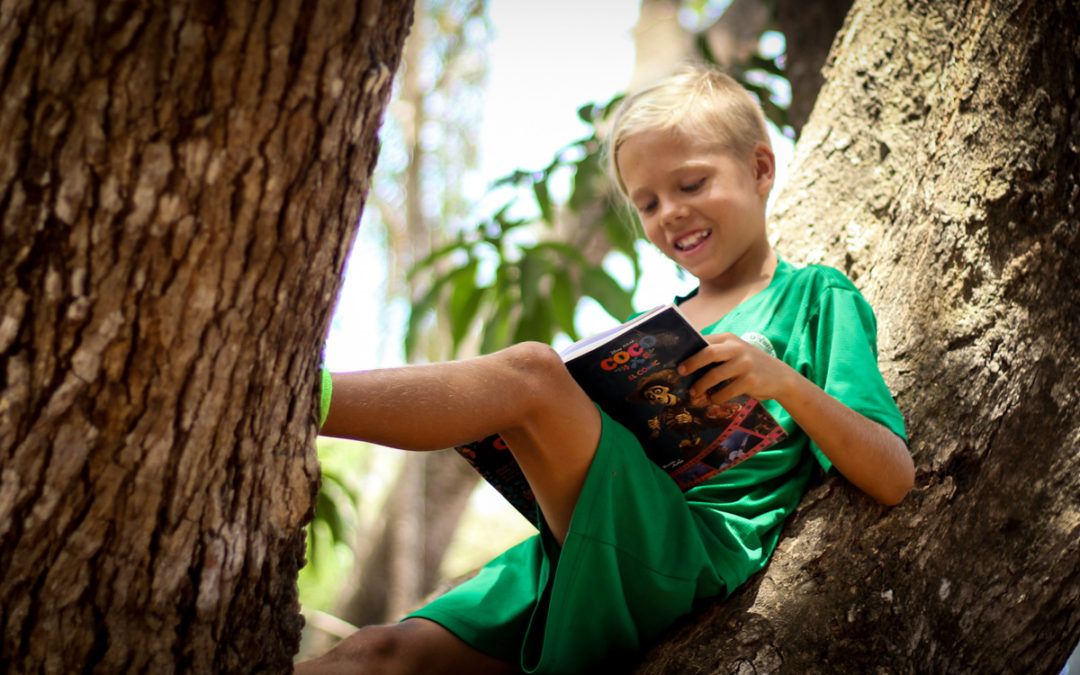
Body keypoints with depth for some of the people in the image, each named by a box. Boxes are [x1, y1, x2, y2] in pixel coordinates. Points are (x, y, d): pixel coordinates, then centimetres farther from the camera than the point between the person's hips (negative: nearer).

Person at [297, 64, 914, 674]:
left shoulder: (816, 297, 11)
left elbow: (893, 481, 0)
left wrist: (786, 382, -16)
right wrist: (542, 468, 7)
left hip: (704, 551, -6)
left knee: (532, 371, -27)